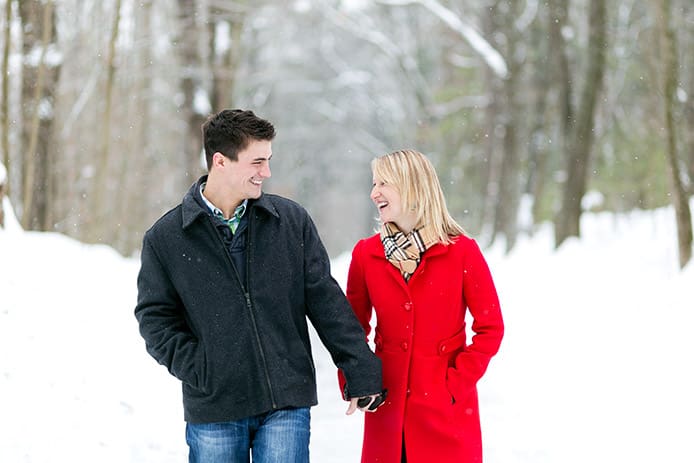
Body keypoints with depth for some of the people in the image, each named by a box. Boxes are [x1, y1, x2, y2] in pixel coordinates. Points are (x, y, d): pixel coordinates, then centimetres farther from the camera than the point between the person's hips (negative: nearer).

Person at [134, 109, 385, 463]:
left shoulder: (293, 221, 4)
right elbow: (155, 317, 3)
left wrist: (360, 372, 3)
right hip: (213, 409, 0)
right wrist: (199, 370, -10)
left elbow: (325, 300, 5)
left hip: (287, 404, 1)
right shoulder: (165, 238, 0)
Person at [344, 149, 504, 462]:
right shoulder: (366, 254, 4)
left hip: (447, 411, -3)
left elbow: (490, 328, -3)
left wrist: (457, 384, -10)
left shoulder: (462, 251, -5)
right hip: (387, 410, 3)